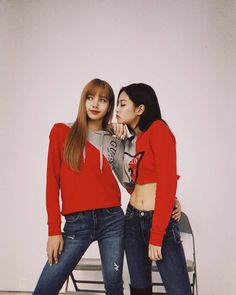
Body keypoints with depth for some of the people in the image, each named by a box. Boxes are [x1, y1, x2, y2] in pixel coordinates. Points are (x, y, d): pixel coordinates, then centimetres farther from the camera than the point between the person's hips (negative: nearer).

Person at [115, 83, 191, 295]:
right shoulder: (132, 138, 14)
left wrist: (156, 236, -17)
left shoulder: (158, 129, -10)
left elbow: (168, 183, -16)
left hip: (161, 222, -7)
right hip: (133, 220, 7)